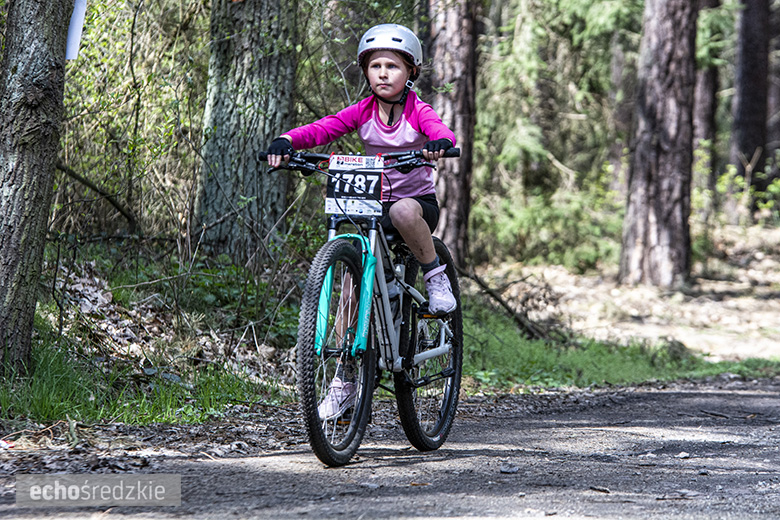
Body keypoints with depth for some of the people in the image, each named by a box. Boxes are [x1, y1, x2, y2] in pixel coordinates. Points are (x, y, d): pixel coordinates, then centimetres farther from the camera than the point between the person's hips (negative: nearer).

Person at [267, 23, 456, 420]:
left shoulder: (418, 112, -8)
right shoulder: (362, 112, 0)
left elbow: (442, 133, -28)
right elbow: (320, 130, -12)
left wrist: (439, 144, -52)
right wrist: (286, 142, -32)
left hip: (417, 200, -3)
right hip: (372, 206, 3)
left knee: (403, 210, -40)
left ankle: (435, 275, -14)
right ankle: (345, 378, -1)